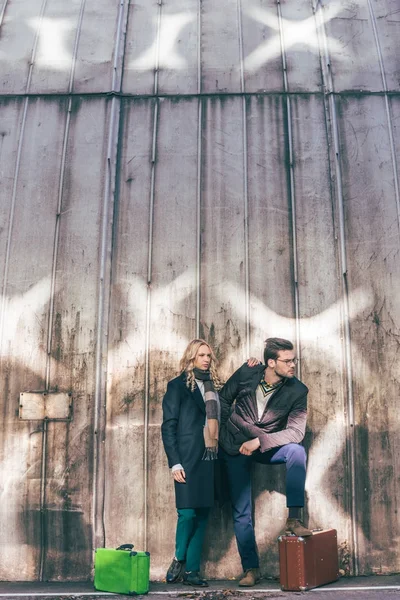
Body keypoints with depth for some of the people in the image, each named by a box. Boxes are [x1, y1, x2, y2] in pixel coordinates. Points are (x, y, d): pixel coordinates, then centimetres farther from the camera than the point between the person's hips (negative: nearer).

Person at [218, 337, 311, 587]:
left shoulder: (297, 391, -15)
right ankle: (251, 568, 17)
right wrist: (226, 430, 3)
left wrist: (259, 441, -27)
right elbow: (224, 399, 2)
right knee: (242, 513, 1)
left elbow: (296, 432, -21)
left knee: (297, 450, -31)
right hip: (235, 449, 0)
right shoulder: (246, 373, -14)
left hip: (267, 447, 0)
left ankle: (294, 518, -24)